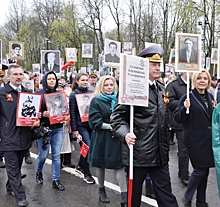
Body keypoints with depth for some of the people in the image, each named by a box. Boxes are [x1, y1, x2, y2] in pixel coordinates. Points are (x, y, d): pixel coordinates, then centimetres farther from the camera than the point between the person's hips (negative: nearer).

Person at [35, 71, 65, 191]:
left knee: (56, 155, 4)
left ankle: (56, 180, 13)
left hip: (58, 128, 3)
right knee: (43, 154, 2)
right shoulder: (38, 94, -2)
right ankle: (38, 172, 33)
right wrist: (43, 114, -21)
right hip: (44, 128, -3)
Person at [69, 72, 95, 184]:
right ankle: (87, 174, 5)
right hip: (81, 125, -5)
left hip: (91, 124, 5)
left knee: (86, 147, 13)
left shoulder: (91, 93, 8)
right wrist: (74, 129, -9)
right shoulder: (74, 94, -4)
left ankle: (80, 166, 35)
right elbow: (72, 113, -6)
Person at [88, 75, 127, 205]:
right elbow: (94, 121, -11)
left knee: (119, 165, -3)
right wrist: (111, 126, -18)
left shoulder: (118, 100, 6)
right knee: (101, 164, 12)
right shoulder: (96, 101, -3)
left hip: (117, 137, 2)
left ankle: (124, 193, -2)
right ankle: (101, 190, 31)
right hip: (101, 137, -1)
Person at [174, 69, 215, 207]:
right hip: (195, 140, -6)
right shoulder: (188, 97, -10)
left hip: (208, 139, 6)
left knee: (205, 170, 12)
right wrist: (185, 108, -28)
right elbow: (178, 118, -11)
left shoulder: (210, 97, 10)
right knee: (200, 169, -5)